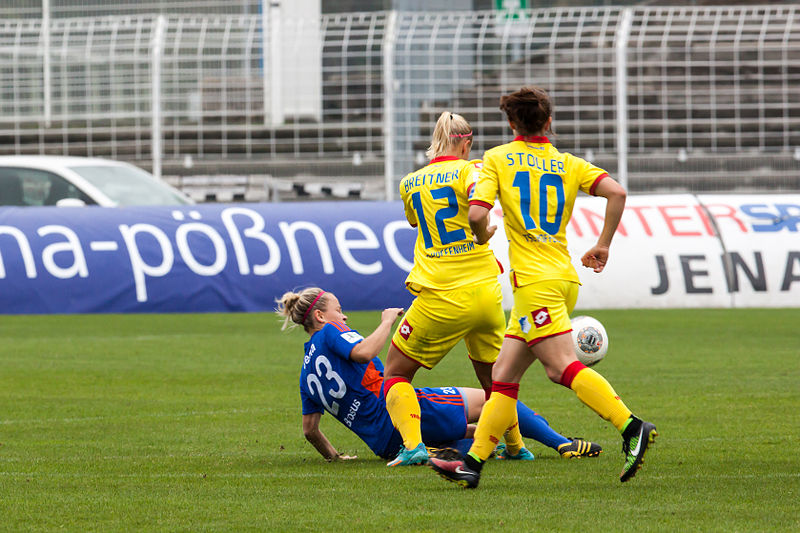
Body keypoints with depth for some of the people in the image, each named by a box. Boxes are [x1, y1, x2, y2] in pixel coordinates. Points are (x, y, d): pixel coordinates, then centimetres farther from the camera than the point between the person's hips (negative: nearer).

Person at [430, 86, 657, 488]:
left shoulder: (497, 159, 2)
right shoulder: (568, 163, 12)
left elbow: (477, 214, -11)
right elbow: (616, 192, -2)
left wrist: (483, 236, 12)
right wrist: (603, 245, 8)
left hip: (534, 279, -7)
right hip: (564, 277, 7)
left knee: (562, 366, -17)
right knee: (504, 375, 9)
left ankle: (631, 427, -32)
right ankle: (473, 462, 7)